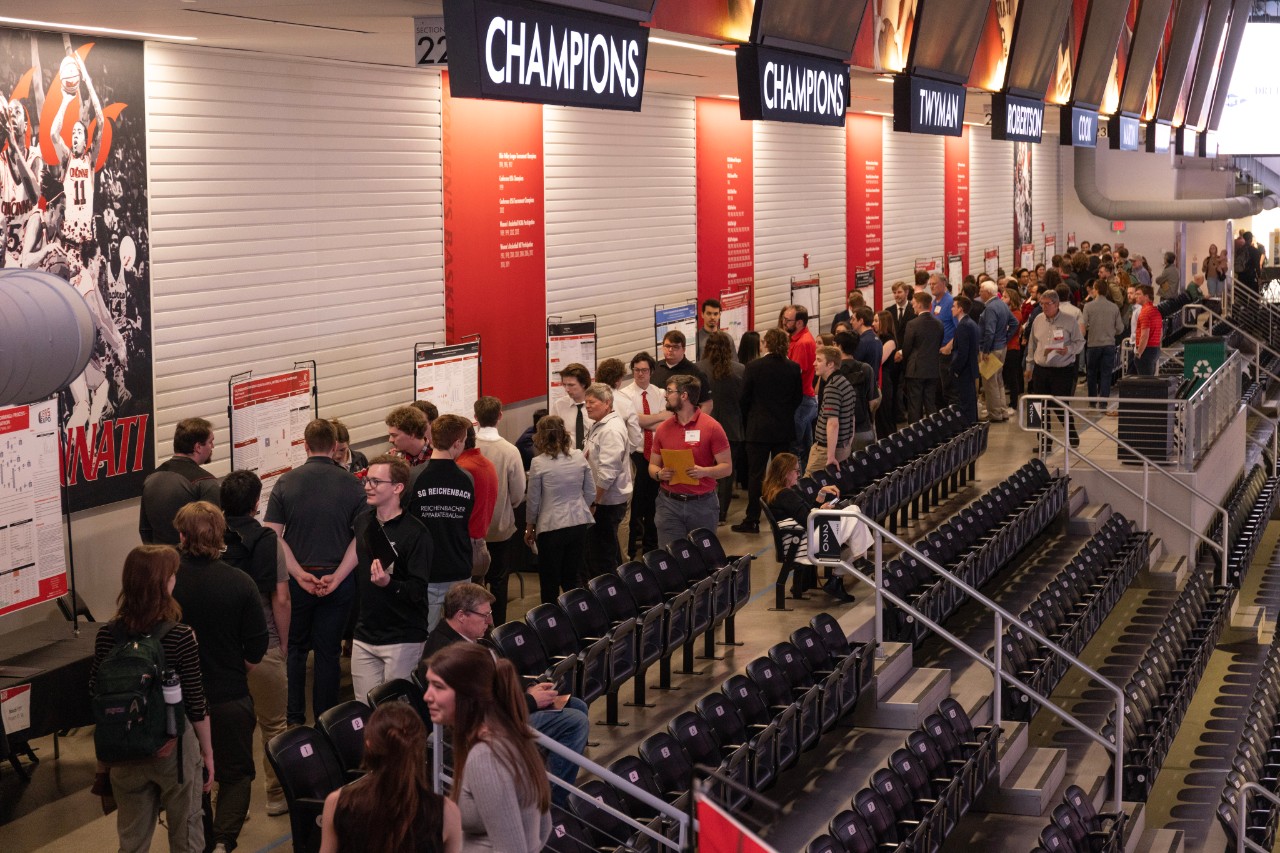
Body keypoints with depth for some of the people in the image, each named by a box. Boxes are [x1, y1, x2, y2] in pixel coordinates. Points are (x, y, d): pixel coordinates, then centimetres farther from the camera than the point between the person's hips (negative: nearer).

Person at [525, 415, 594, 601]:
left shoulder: (539, 463, -13)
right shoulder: (579, 457, -2)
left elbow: (533, 500, -5)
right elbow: (591, 493, 5)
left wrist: (530, 526, 9)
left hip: (551, 526, -4)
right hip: (578, 523, 4)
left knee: (550, 582, 9)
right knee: (574, 577, 15)